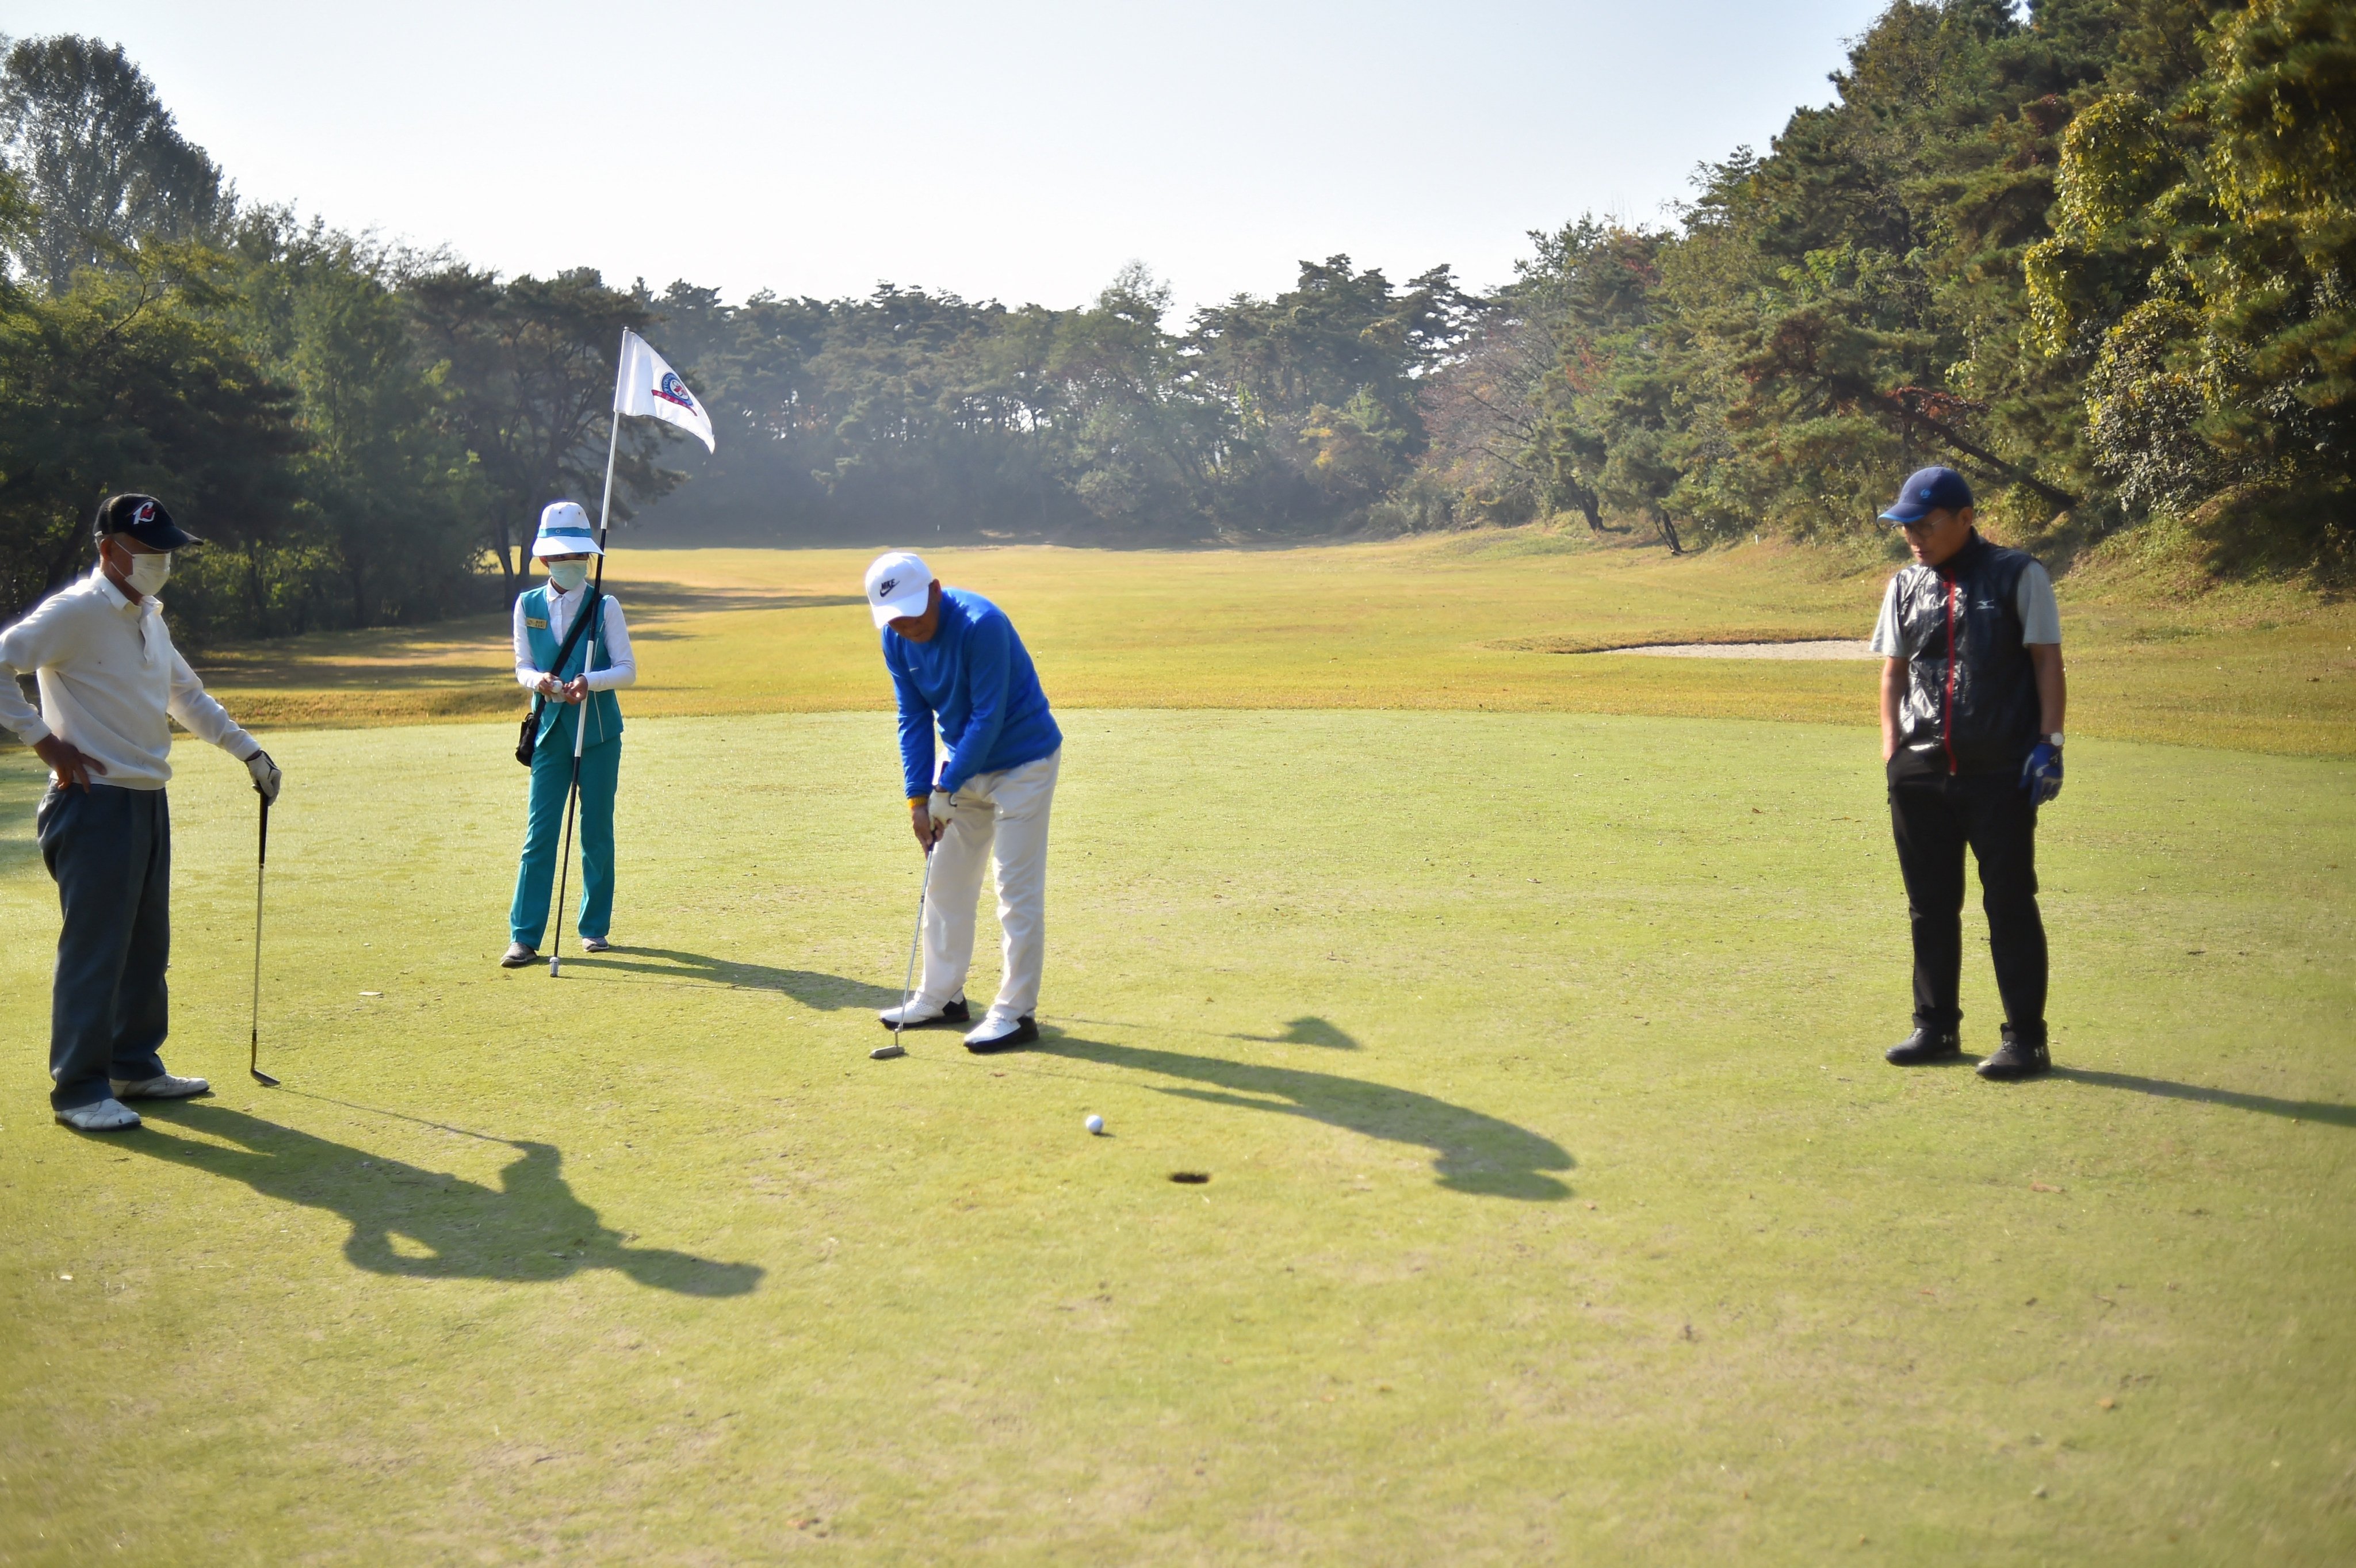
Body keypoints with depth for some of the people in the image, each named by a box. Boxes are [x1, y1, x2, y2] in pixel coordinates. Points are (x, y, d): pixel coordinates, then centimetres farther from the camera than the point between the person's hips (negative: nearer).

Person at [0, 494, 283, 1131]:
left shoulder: (149, 618, 15)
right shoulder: (74, 613, -12)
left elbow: (186, 694, 28)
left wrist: (247, 750, 23)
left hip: (149, 802, 9)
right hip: (95, 802, -9)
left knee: (147, 946, 14)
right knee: (94, 948, -5)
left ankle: (136, 1066, 25)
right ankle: (79, 1090, 2)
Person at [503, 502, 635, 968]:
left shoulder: (605, 607, -1)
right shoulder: (528, 606, 5)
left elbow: (628, 670, -4)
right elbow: (523, 669, 7)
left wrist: (589, 681, -22)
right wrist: (539, 680, -16)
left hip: (599, 730, -1)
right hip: (550, 729, 1)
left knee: (597, 832, 5)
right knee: (539, 833, -4)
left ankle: (594, 927, 18)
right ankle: (524, 937, -4)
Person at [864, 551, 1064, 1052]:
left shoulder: (981, 624, -27)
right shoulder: (897, 640, -5)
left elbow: (988, 715, -25)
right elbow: (913, 718, -1)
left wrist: (946, 789, -21)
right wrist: (918, 797, -7)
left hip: (1023, 762, -8)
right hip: (963, 764, 8)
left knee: (1018, 889, -8)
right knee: (946, 883, 13)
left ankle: (1016, 1012, -3)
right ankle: (942, 997, 24)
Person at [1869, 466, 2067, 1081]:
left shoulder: (2017, 576, 0)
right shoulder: (1906, 587, 12)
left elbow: (2047, 661, -1)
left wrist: (2049, 743, -9)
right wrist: (1892, 752, 6)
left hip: (2001, 770, -5)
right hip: (1921, 771, 5)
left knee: (2010, 903, -2)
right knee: (1930, 904, 10)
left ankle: (2026, 1038, 4)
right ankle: (1936, 1027, 21)